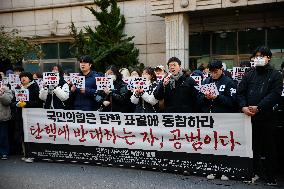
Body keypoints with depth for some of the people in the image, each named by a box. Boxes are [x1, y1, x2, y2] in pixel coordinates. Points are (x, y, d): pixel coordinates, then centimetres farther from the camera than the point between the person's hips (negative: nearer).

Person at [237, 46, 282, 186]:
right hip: (249, 116, 3)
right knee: (253, 145, 9)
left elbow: (275, 94, -9)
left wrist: (258, 107, -19)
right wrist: (243, 106, -11)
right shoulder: (249, 75, 13)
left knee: (268, 147, 3)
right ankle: (256, 171, 20)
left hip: (266, 116, -3)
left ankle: (270, 175, 14)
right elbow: (240, 92, 8)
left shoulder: (275, 75, 3)